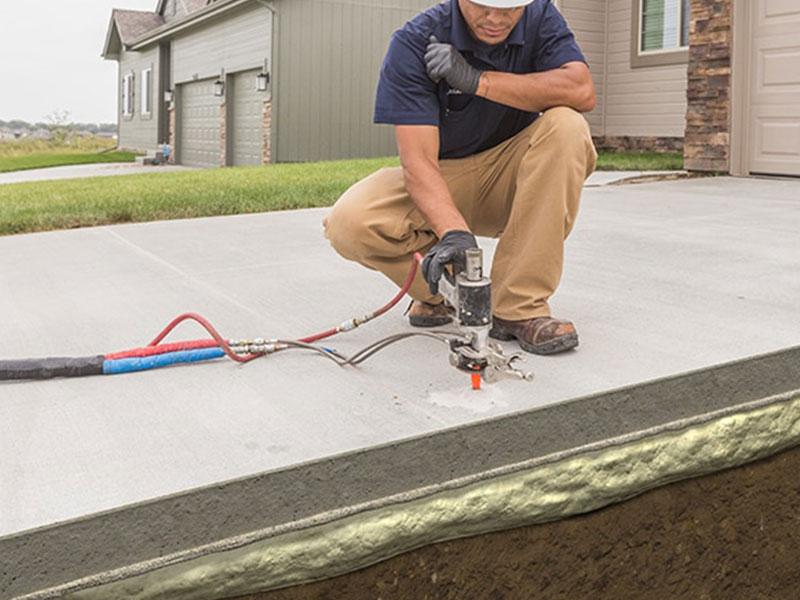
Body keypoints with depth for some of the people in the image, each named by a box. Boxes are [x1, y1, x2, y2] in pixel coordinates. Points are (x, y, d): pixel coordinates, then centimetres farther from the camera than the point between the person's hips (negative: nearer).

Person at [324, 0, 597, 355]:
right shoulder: (415, 43, -17)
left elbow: (582, 92, -25)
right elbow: (418, 158, -27)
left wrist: (477, 80, -27)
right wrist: (454, 232, -45)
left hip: (509, 181, 2)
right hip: (439, 182, -2)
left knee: (567, 126, -29)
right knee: (348, 223, -29)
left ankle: (519, 308, -25)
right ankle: (438, 290, 2)